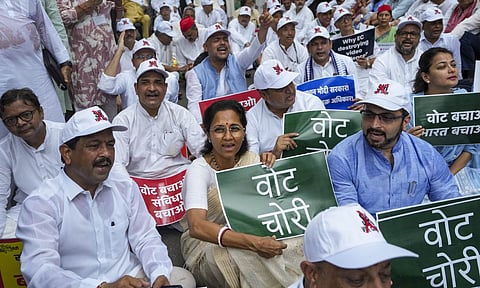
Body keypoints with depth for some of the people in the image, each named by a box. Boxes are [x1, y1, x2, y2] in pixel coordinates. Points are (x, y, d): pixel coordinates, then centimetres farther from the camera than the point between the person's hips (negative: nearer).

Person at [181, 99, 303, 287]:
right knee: (250, 255, -35)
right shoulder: (199, 170, -19)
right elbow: (196, 227, -35)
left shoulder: (251, 159, -1)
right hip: (206, 246, -4)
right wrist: (253, 243, -44)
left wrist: (270, 166, -15)